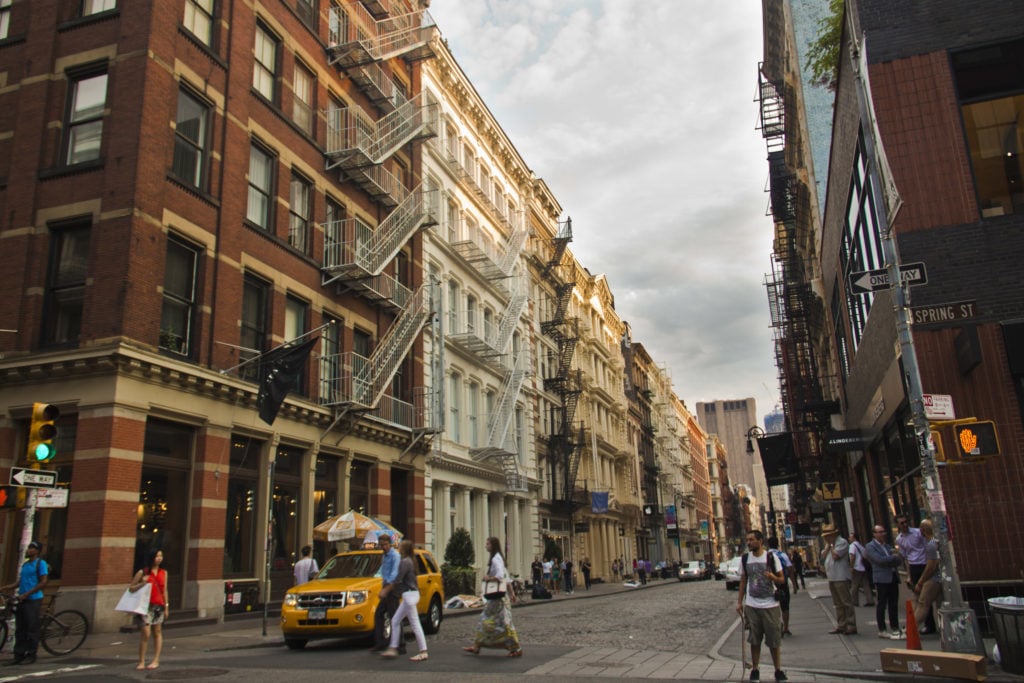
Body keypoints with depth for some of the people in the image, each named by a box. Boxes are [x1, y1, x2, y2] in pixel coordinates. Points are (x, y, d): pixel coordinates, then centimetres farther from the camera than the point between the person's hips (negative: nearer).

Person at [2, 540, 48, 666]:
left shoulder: (40, 563, -5)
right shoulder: (24, 564, 16)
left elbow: (43, 582, -12)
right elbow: (19, 582, 17)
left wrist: (26, 594, -16)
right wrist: (4, 588, 4)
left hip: (33, 600, -7)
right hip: (22, 600, 7)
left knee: (32, 629, -3)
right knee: (20, 630, 7)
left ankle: (31, 655, 2)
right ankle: (19, 655, 12)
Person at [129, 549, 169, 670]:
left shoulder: (164, 572, 7)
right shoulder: (142, 572, -3)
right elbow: (131, 588, 0)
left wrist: (166, 606, 9)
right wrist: (142, 584, -17)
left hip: (159, 606, 3)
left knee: (157, 632, 7)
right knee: (145, 633, -8)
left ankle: (156, 661, 13)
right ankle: (141, 661, 4)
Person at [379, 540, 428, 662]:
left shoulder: (405, 562, -16)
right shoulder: (411, 561, 14)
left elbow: (398, 580, -17)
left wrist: (386, 590, -5)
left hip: (409, 595, -10)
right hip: (411, 594, 10)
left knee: (415, 624, -6)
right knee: (395, 621, 13)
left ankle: (423, 652, -2)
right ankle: (393, 649, 15)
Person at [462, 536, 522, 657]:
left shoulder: (495, 559, -16)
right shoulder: (498, 558, 13)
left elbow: (500, 575, -29)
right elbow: (506, 576, 17)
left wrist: (489, 579, -14)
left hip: (498, 597, -10)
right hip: (495, 597, 10)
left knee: (503, 622, -4)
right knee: (485, 620, 13)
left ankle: (516, 649, 2)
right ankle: (476, 646, 20)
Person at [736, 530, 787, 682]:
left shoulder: (771, 557, -5)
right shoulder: (744, 559, 3)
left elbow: (782, 579, 0)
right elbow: (743, 581, 10)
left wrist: (773, 577, -23)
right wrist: (740, 602, 7)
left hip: (770, 605, -2)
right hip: (751, 605, 2)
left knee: (774, 640, 5)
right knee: (754, 640, 7)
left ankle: (778, 670, 19)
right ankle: (754, 670, 17)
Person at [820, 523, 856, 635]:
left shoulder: (842, 542, -10)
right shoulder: (830, 544, 18)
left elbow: (835, 556, -21)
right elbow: (823, 556, 10)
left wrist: (831, 545, -9)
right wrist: (827, 545, 1)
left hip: (841, 578, -9)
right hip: (832, 578, 9)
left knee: (847, 602, -6)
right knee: (838, 604, 13)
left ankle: (851, 626, -4)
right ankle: (841, 625, 18)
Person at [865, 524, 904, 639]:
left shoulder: (887, 546, 19)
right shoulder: (870, 547, -3)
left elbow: (899, 561, 11)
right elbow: (879, 559, -17)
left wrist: (888, 561, -9)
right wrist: (894, 557, -5)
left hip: (893, 577, 6)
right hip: (881, 579, -6)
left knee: (893, 605, 8)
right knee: (881, 606, -1)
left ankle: (895, 629, 15)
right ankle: (882, 630, 6)